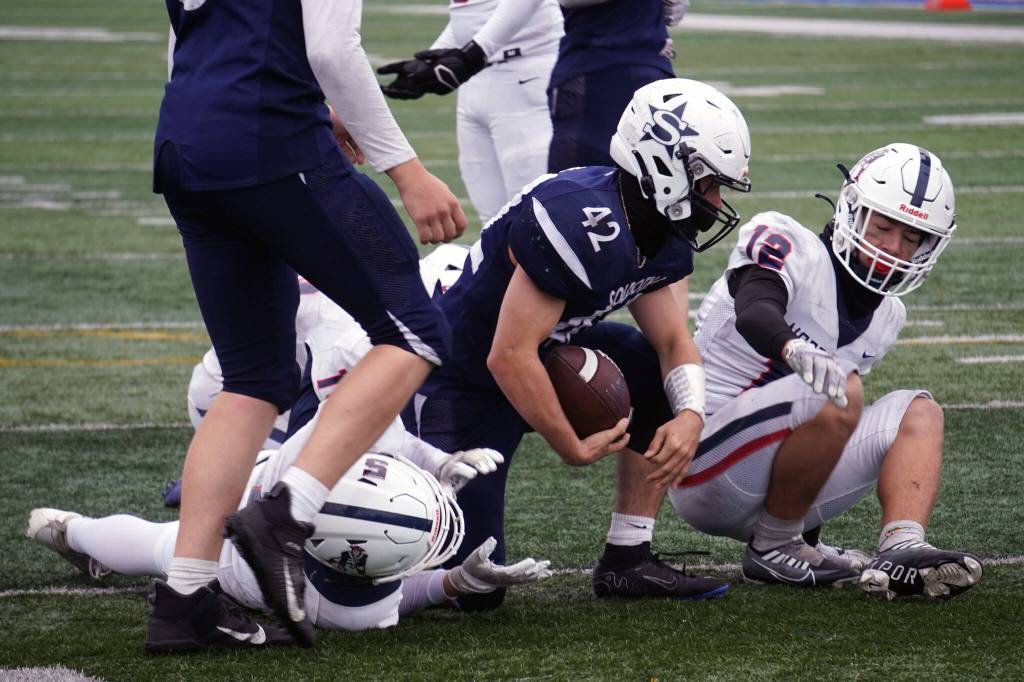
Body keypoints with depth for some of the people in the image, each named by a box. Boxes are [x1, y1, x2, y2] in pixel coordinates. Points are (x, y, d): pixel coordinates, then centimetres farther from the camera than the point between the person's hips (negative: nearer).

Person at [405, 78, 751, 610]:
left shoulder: (660, 237, -3)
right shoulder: (583, 226, -32)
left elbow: (671, 340, 5)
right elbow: (510, 357, -31)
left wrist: (690, 416, -16)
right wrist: (575, 448, -21)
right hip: (459, 383, -9)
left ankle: (627, 561, 3)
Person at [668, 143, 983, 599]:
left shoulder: (886, 318, 14)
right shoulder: (789, 244, -10)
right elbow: (753, 313, -33)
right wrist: (795, 349, -55)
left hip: (767, 489, 8)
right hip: (703, 472, -8)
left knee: (917, 412, -1)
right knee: (838, 392, -28)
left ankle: (902, 550, -25)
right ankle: (771, 549, -15)